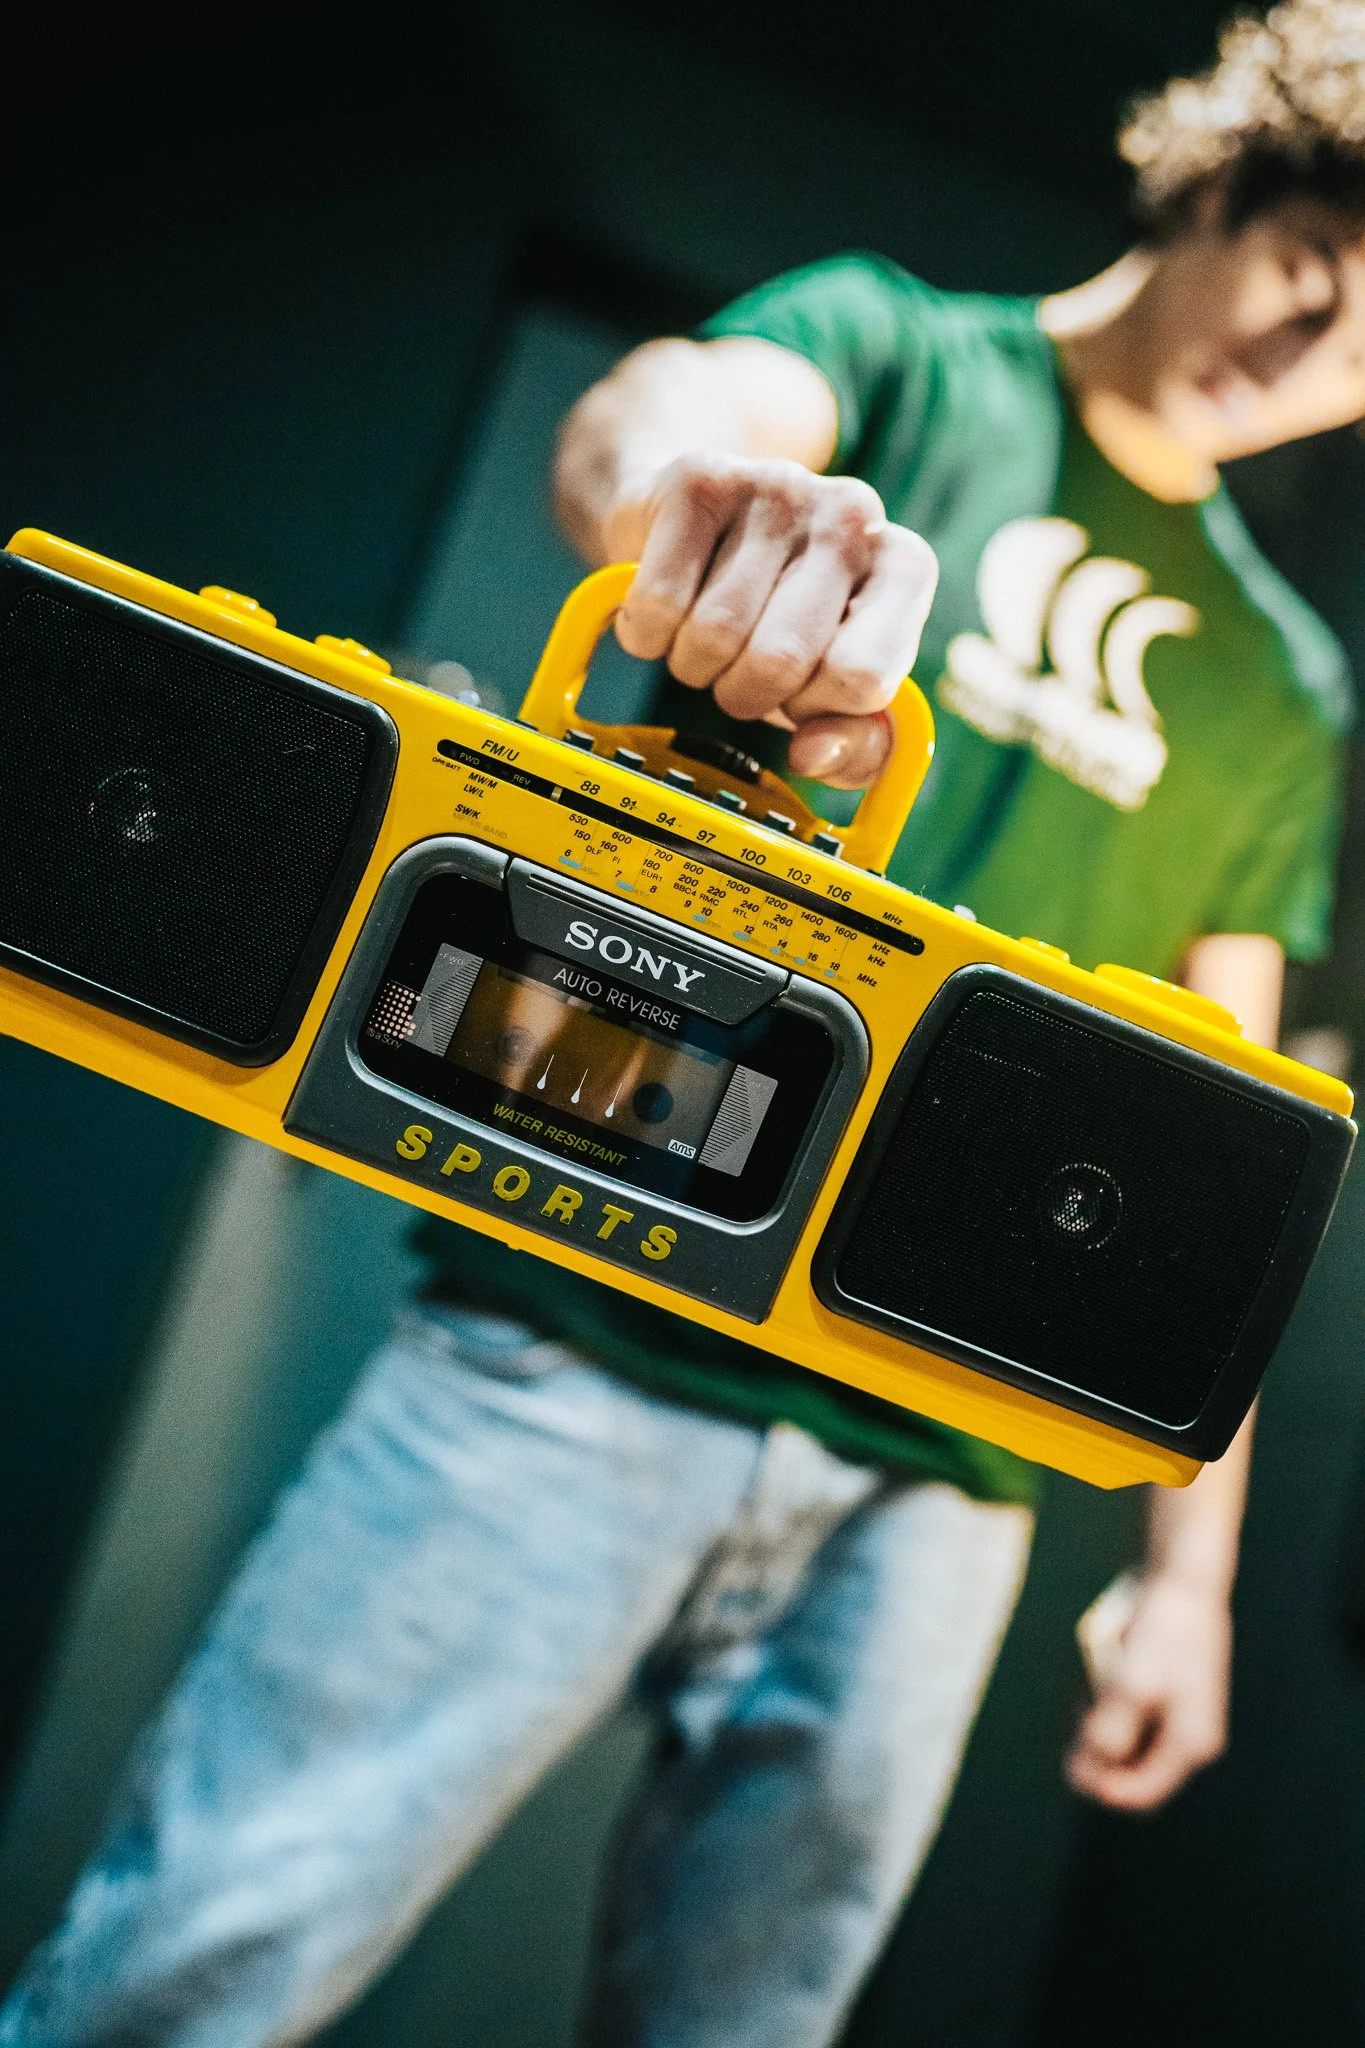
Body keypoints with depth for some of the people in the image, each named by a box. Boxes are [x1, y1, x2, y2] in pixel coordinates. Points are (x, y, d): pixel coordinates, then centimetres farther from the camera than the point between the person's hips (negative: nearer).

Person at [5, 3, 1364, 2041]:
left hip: (932, 1488, 4)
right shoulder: (898, 351, 8)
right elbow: (655, 411, -15)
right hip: (594, 1342, -4)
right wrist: (705, 475, -41)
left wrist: (1192, 1560, 12)